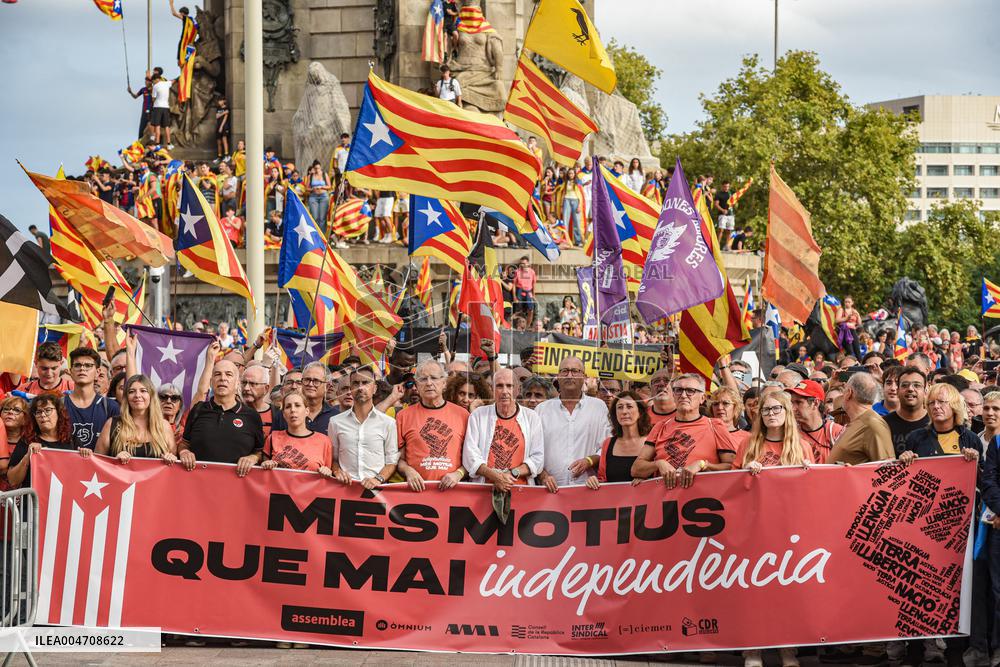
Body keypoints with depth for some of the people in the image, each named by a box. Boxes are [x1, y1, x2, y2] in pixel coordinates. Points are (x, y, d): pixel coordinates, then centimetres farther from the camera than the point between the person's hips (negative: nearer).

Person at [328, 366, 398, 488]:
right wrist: (337, 471, 0)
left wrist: (378, 479, -7)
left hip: (376, 488, -1)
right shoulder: (336, 422, 12)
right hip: (346, 488, 1)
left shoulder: (388, 422, 8)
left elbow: (392, 461, 8)